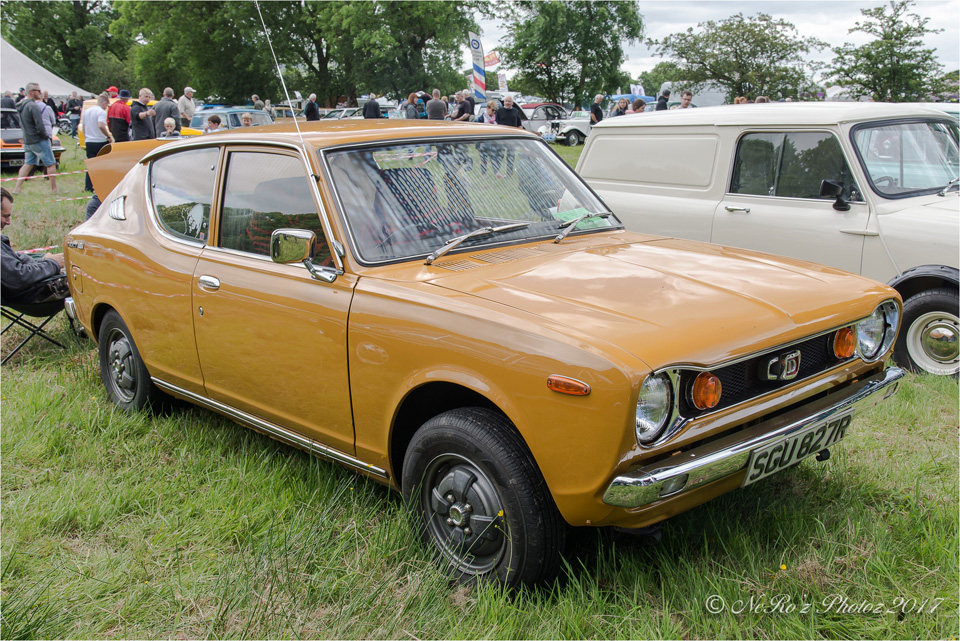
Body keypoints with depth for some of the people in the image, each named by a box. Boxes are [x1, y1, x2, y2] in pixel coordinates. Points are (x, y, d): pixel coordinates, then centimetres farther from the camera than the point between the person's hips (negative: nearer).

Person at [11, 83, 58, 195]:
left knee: (28, 164, 14)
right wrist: (45, 136, -7)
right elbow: (40, 127, -22)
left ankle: (17, 188, 9)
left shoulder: (22, 105, 10)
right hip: (38, 141, -9)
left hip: (27, 141, 9)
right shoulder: (33, 106, -18)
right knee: (51, 164, 1)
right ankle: (54, 189, 4)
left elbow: (22, 125, 18)